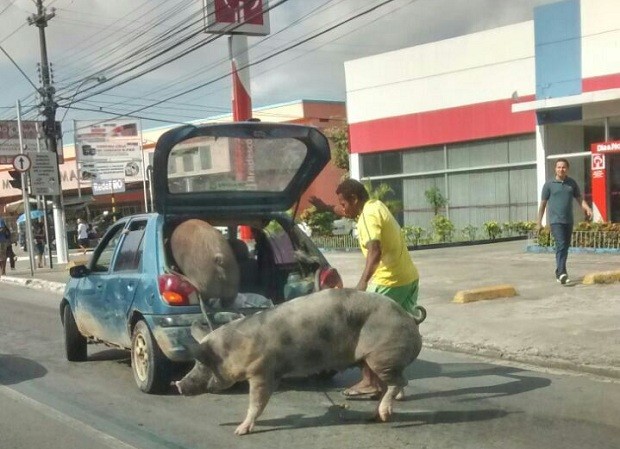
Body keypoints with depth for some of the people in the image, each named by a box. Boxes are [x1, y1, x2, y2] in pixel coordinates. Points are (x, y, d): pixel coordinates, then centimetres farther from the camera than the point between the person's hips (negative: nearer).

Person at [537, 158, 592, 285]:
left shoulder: (572, 183, 10)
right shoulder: (549, 184, 0)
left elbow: (580, 199, 11)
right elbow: (543, 204, 3)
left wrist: (587, 208, -11)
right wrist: (539, 222, 3)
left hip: (568, 221, 5)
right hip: (555, 220, -5)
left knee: (566, 246, 10)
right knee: (561, 245, -18)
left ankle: (559, 273, 23)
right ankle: (562, 273, -26)